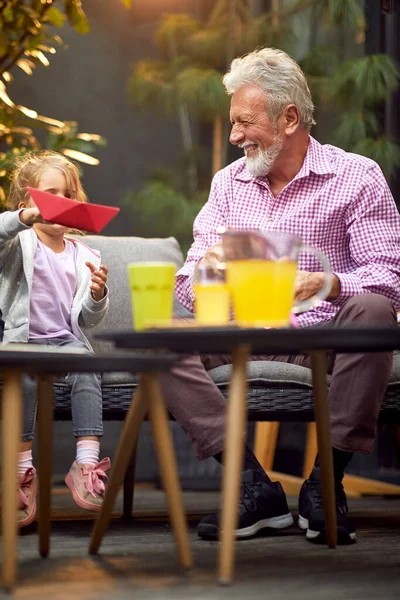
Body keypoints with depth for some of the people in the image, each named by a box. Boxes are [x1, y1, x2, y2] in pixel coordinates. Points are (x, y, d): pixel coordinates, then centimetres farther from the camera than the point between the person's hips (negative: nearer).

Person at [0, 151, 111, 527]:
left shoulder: (83, 257, 16)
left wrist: (97, 296, -9)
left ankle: (86, 464, -36)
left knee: (86, 372, -31)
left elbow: (88, 320, 11)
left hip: (67, 340, 2)